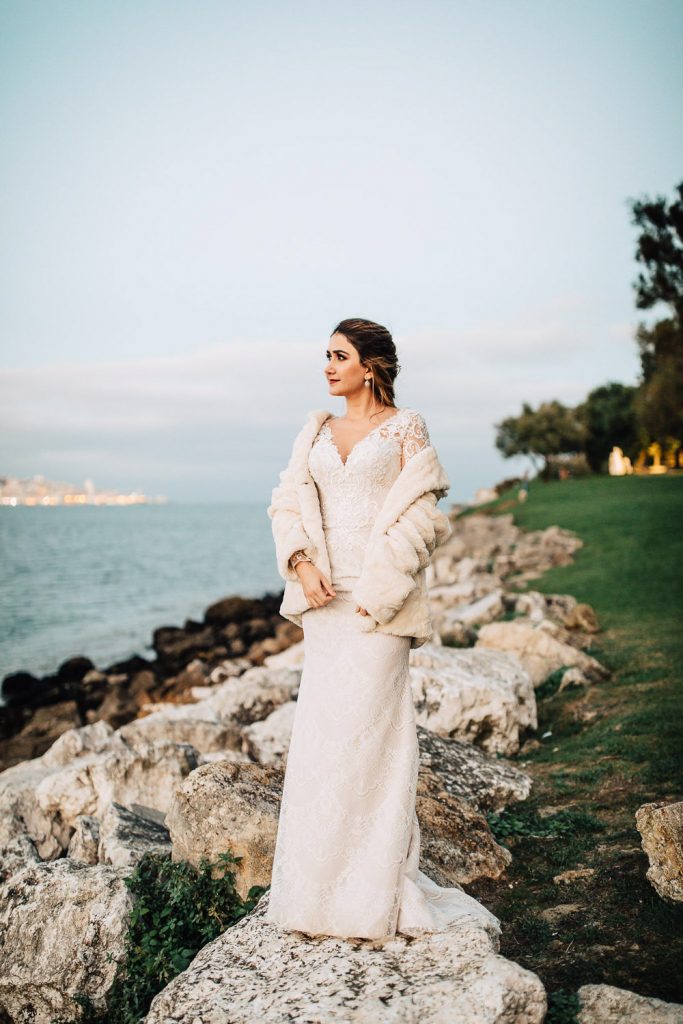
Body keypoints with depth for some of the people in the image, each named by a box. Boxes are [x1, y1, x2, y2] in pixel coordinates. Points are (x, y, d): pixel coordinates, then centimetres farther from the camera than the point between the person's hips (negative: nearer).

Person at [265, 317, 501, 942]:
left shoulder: (404, 428, 1)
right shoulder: (317, 432, 15)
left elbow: (421, 516, -5)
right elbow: (287, 504, 11)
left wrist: (378, 588, -13)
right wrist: (301, 563, -7)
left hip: (381, 598, -5)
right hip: (325, 597, 5)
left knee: (368, 730, -5)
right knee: (319, 733, 5)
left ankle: (375, 894, 8)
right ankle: (319, 887, 18)